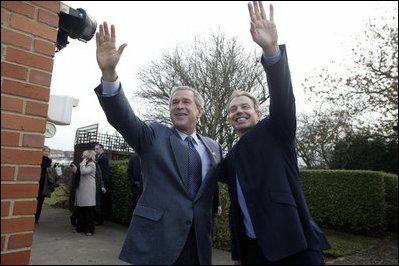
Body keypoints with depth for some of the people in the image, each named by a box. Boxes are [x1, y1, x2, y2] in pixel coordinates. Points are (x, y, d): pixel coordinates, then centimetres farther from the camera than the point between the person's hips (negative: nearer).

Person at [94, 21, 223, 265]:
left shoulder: (214, 147, 8)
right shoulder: (154, 135, -1)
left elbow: (216, 186, 15)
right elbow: (122, 116, -16)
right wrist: (109, 73, -31)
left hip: (199, 242, 3)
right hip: (156, 239, -3)